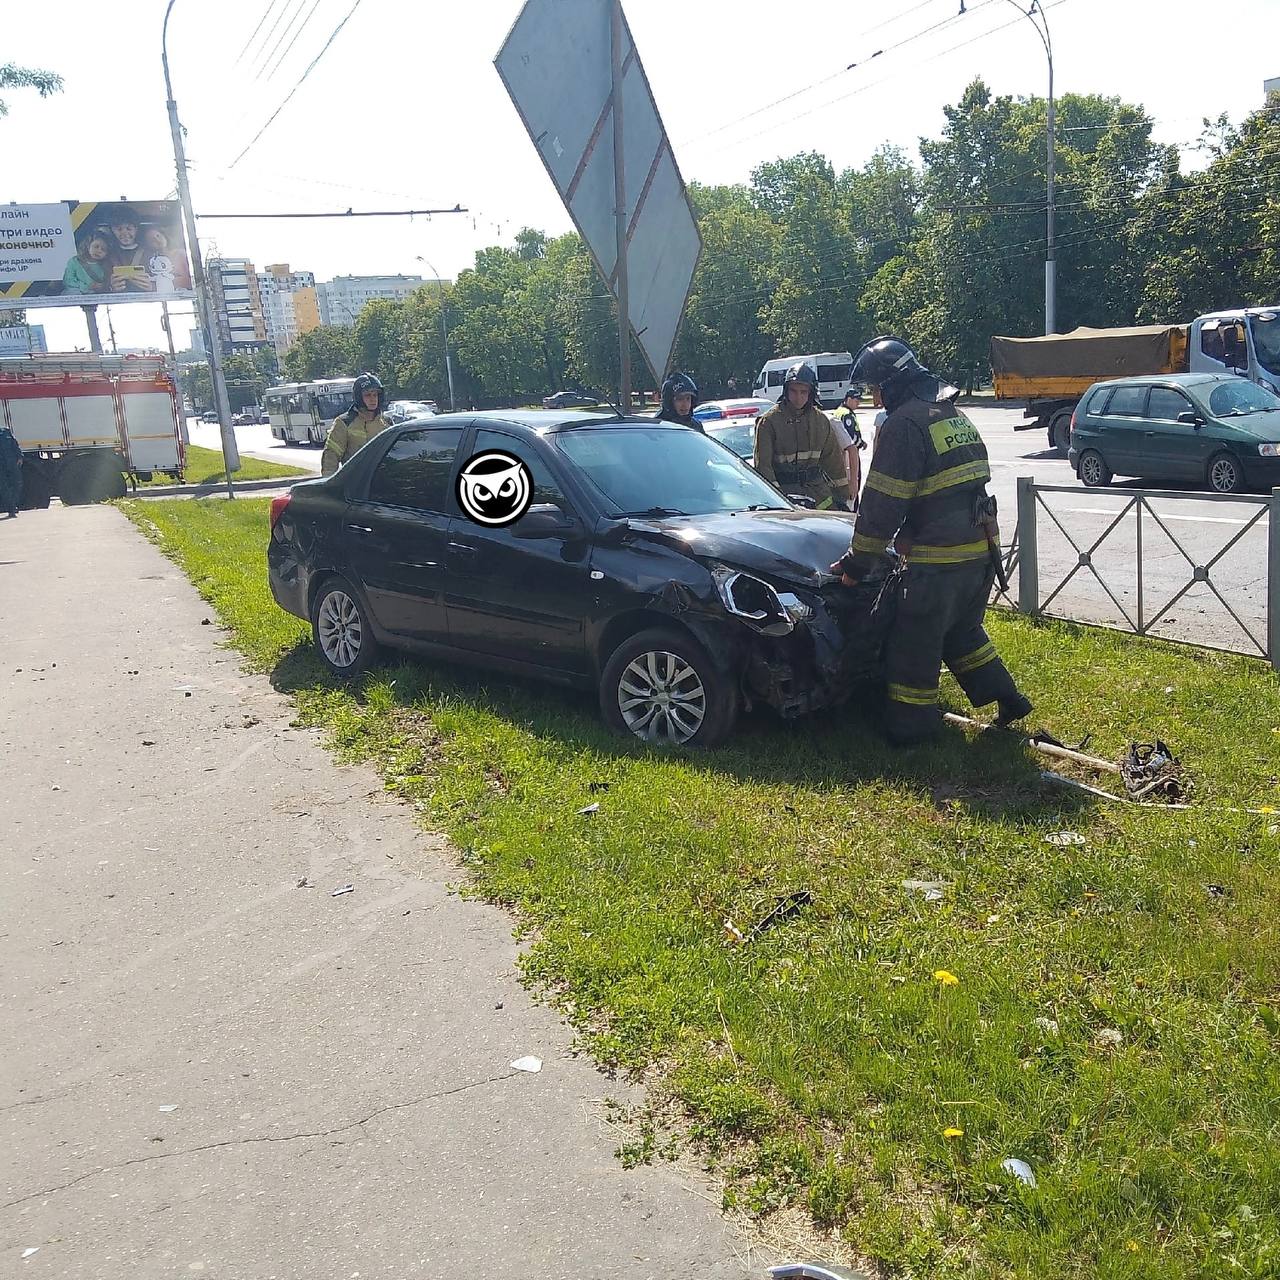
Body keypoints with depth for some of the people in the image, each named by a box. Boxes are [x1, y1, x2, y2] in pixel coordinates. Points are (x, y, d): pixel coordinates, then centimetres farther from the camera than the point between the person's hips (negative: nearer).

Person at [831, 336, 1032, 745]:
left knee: (914, 644, 3)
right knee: (962, 630, 26)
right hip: (982, 548, 9)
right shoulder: (955, 415, 16)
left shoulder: (904, 424, -13)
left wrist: (857, 562, -6)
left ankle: (909, 729, 12)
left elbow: (882, 504, -14)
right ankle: (1007, 698, 28)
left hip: (938, 558, -9)